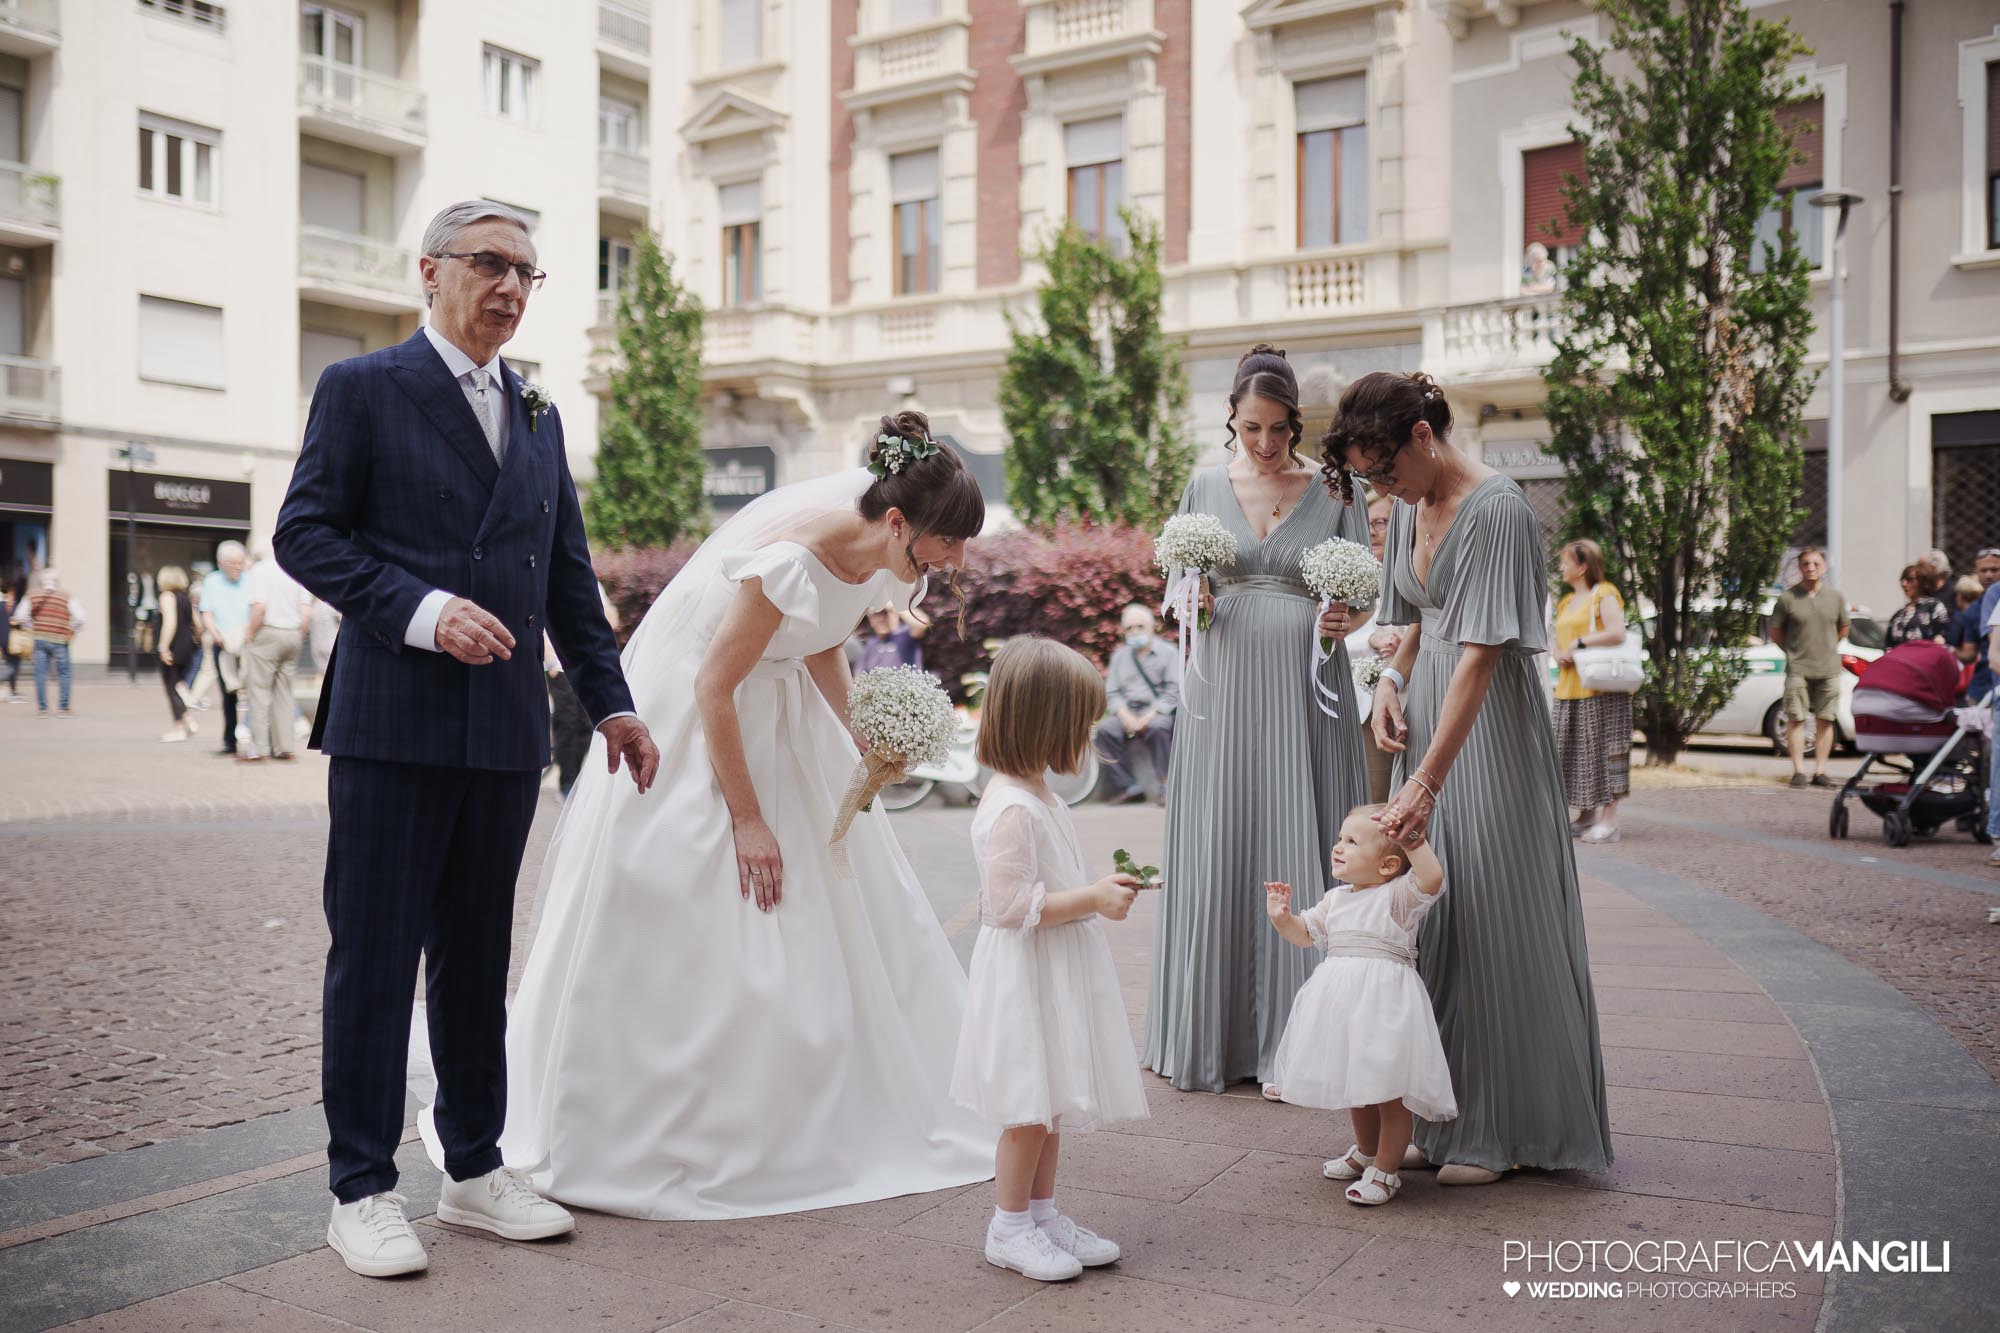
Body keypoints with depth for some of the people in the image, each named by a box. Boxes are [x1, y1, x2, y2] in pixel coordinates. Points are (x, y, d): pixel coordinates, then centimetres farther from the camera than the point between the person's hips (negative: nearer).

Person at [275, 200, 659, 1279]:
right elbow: (303, 533, -6)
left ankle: (474, 1170, 23)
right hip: (392, 721, -5)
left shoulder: (539, 419, 18)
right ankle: (362, 1190, 10)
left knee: (477, 956, 12)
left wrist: (610, 700, 13)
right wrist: (421, 609, -18)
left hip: (506, 732, 6)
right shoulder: (361, 389, 1)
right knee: (373, 956, 0)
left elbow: (567, 575, 19)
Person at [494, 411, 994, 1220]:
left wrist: (856, 759, 1)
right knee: (674, 933, -3)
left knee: (839, 906, 8)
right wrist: (746, 819, -20)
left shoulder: (878, 546, -10)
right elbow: (714, 689, -26)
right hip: (689, 708, -8)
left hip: (776, 711, 8)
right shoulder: (790, 560, -34)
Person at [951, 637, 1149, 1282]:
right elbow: (1010, 907, -26)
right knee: (1031, 1111, 1)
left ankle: (1042, 1214, 29)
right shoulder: (1011, 809, -22)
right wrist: (1091, 899, -23)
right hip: (1025, 979, -10)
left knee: (1051, 1105, 17)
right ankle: (1009, 1228, 15)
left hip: (1056, 976, 10)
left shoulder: (1038, 799, 11)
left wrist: (1100, 890, 13)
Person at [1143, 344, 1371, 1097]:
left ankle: (1291, 1040, 6)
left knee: (1298, 848, -2)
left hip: (1304, 689, -1)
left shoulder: (1333, 490, 4)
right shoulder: (1205, 487, 9)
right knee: (1217, 848, 3)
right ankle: (1209, 1034, 14)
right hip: (1223, 686, 2)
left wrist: (1344, 618, -18)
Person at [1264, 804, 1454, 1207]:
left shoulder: (1398, 896, -8)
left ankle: (1386, 1169, 10)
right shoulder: (1335, 900, 14)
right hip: (1342, 1000, 8)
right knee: (1355, 1085, 21)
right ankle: (1366, 1151, 41)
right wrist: (1282, 917, 5)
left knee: (1389, 1089, -3)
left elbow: (1432, 877, -27)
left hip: (1385, 1000, -8)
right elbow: (1305, 934, 24)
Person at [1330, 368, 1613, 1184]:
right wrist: (1392, 680, 1)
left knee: (1494, 919, -2)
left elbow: (1481, 656, -24)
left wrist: (1426, 783, -26)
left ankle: (1503, 1129, 11)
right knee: (1426, 914, 10)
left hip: (1490, 727, -8)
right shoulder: (1409, 507, 9)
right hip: (1426, 717, 8)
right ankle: (1439, 1120, 21)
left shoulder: (1496, 510, -19)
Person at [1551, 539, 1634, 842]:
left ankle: (1609, 820, -6)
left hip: (1600, 689, -8)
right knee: (1574, 752, 9)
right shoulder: (1567, 602, 20)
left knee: (1601, 749, -8)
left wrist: (1579, 644, -15)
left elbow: (1617, 633, -20)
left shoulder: (1604, 595, -6)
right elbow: (1559, 641, 24)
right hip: (1568, 689, 8)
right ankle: (1586, 816, 18)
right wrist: (1559, 655, 1)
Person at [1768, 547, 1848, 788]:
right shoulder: (1787, 597, -3)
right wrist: (1794, 651, 7)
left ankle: (1820, 772, 9)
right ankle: (1798, 771, 1)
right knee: (1796, 719, -4)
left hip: (1828, 668, 3)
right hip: (1798, 668, -2)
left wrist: (1827, 647, 13)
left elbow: (1843, 629, 19)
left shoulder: (1835, 596, 5)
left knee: (1825, 720, 4)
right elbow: (1775, 632, 6)